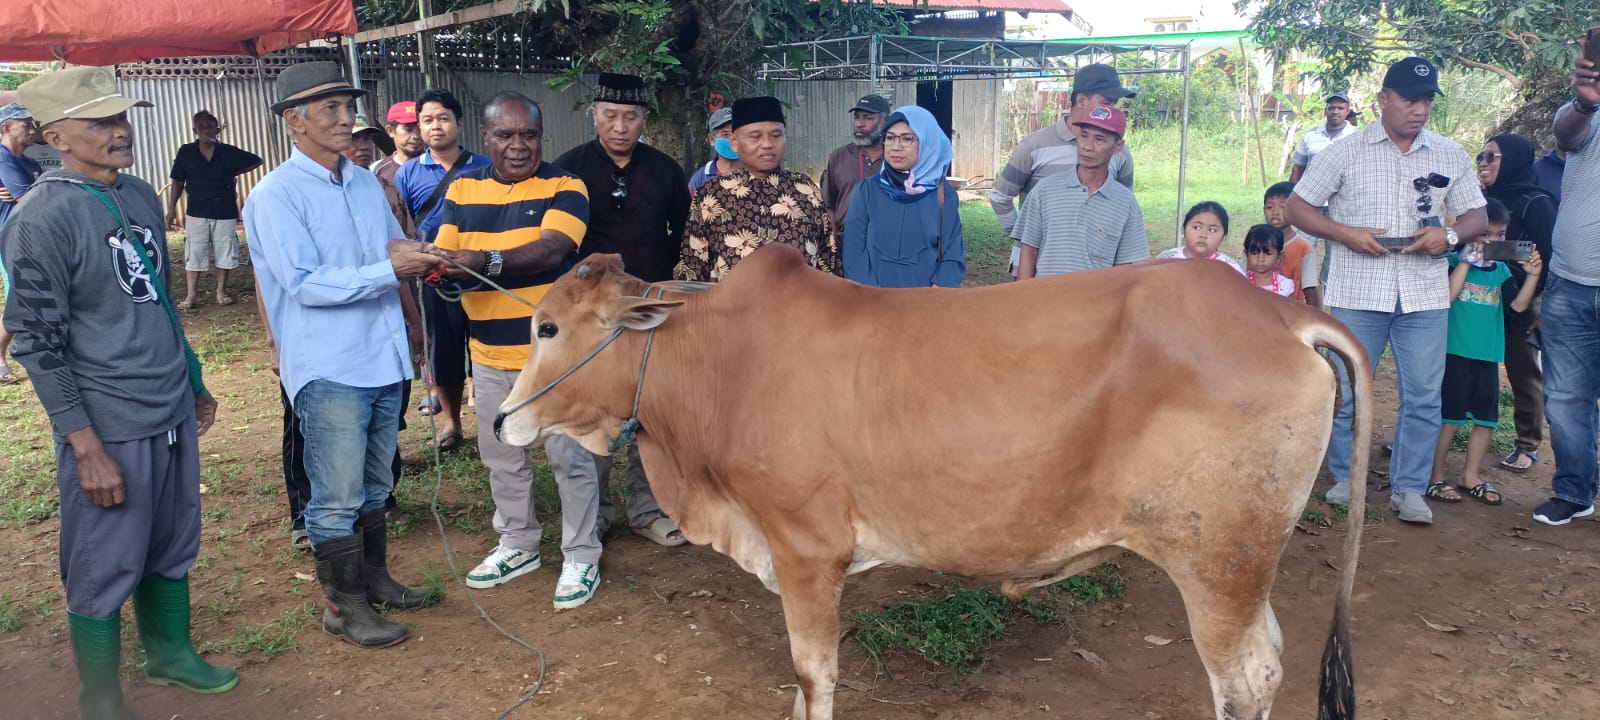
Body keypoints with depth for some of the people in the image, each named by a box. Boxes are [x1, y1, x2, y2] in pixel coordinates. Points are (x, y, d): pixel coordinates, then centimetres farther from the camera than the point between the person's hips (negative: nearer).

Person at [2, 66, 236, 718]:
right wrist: (86, 448, -16)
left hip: (173, 414, 7)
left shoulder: (142, 195, 7)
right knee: (107, 567, 6)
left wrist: (194, 385, 21)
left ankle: (170, 653, 39)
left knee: (173, 547, 19)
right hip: (109, 426, -7)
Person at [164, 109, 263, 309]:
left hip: (225, 210, 1)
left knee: (224, 252, 7)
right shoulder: (186, 152, -1)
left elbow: (256, 160, 11)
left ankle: (221, 292, 20)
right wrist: (171, 209, 0)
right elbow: (178, 182, 3)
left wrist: (235, 173, 3)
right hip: (197, 211, -1)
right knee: (194, 254, -1)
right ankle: (190, 295, 4)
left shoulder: (228, 152, -1)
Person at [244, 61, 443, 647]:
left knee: (374, 487, 20)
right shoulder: (277, 195, -12)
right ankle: (343, 607, 16)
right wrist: (389, 268, -24)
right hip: (328, 368, -7)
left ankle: (374, 578, 35)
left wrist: (414, 257, -2)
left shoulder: (366, 182, 10)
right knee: (338, 498, 3)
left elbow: (394, 249, 20)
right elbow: (305, 285, -19)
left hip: (383, 358, 7)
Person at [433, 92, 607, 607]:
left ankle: (582, 557, 18)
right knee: (502, 457, 17)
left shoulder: (564, 187, -9)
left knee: (569, 456, 3)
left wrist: (485, 261, -41)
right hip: (490, 353, 5)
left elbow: (550, 250, -25)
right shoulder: (462, 189, 5)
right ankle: (518, 544, 36)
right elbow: (443, 257, -1)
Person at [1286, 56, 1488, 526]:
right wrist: (1345, 233, -14)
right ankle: (1347, 478, 22)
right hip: (1356, 293, -2)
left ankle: (1409, 488, 16)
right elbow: (1298, 207, 1)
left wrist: (1449, 235, -10)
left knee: (1423, 396, 3)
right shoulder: (1346, 152, 0)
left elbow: (1476, 216, 13)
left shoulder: (1450, 155, 8)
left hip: (1425, 295, 2)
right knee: (1344, 392, 5)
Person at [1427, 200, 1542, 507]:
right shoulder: (1455, 262, -6)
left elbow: (1518, 304, 2)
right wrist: (1467, 260, -21)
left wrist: (1532, 275, -10)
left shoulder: (1501, 270, 10)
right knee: (1449, 418, -2)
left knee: (1486, 418, 11)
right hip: (1454, 353, -6)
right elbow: (1447, 295, -21)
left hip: (1488, 356, 6)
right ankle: (1435, 478, 10)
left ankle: (1471, 477, 25)